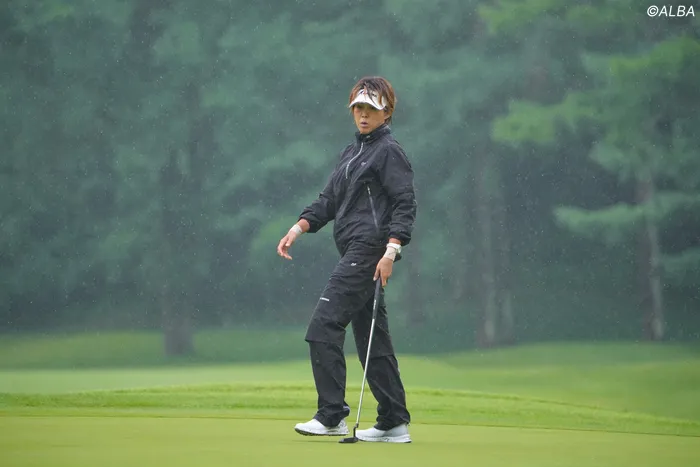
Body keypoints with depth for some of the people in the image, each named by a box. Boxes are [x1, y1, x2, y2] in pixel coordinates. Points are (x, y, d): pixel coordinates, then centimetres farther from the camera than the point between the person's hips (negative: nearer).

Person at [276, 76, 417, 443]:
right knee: (371, 339, 8)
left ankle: (331, 416, -12)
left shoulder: (389, 152, -6)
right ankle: (394, 423, 11)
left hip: (370, 248, -9)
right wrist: (299, 227, 5)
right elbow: (330, 199, 20)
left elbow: (405, 203, -13)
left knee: (323, 327, -14)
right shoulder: (352, 152, 21)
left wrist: (391, 249, -23)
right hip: (354, 252, 9)